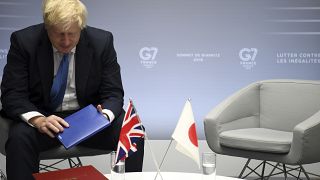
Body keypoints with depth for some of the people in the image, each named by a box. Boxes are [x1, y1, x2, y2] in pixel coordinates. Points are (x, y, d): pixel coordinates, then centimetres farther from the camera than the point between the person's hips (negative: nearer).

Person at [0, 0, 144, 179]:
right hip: (43, 117, -1)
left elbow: (113, 93, -3)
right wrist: (38, 119, -31)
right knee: (19, 137, -33)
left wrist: (106, 115, -27)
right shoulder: (24, 41, -10)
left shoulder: (102, 41, -8)